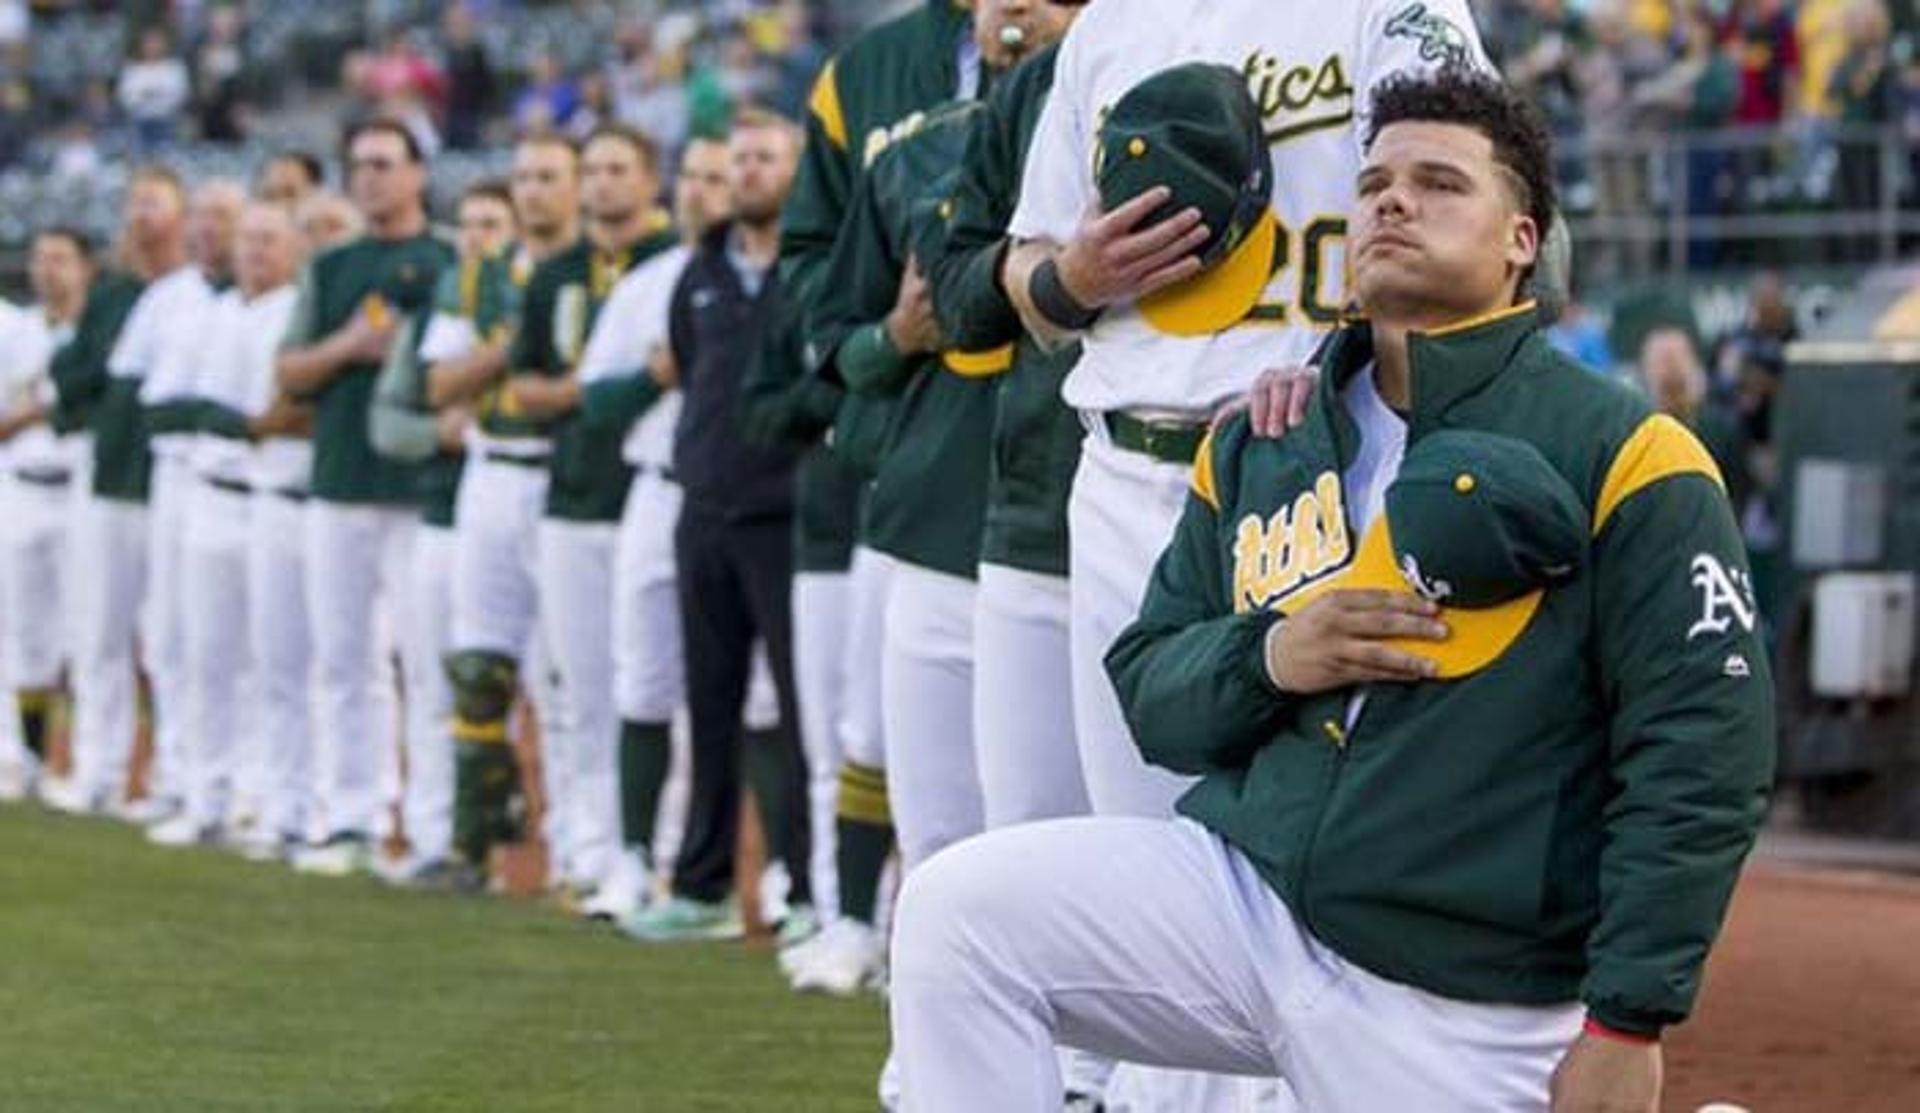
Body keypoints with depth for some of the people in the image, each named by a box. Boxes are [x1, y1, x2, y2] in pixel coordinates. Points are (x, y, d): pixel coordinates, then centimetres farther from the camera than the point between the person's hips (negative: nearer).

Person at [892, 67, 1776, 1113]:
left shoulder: (1621, 457, -5)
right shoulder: (1251, 447, 13)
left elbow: (1702, 755, -10)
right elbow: (1147, 691, 15)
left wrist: (1629, 1026, -17)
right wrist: (1267, 660, -9)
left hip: (1462, 1009, -5)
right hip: (1240, 894, 5)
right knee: (954, 913, -16)